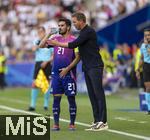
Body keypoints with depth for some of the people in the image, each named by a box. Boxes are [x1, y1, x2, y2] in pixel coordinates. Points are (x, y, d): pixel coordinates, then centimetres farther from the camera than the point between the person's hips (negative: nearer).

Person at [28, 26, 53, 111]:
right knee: (34, 84, -5)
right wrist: (39, 41, -13)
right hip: (38, 64, 2)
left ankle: (46, 104, 10)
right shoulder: (37, 42, 9)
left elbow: (54, 56, 0)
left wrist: (46, 61, -13)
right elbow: (34, 49, -11)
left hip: (46, 65, -2)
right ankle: (33, 105, -3)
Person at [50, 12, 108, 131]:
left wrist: (57, 43, -10)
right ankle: (97, 121, 7)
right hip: (87, 68, 10)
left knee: (98, 93, -10)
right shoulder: (83, 32, 18)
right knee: (92, 95, 6)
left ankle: (103, 122, -11)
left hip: (95, 67, -10)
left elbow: (74, 45, -18)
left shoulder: (89, 32, -13)